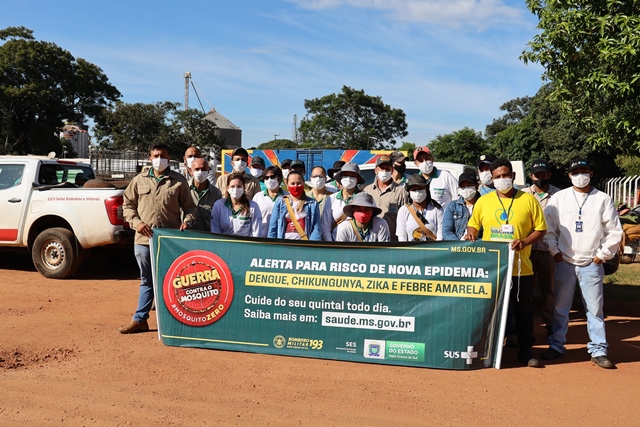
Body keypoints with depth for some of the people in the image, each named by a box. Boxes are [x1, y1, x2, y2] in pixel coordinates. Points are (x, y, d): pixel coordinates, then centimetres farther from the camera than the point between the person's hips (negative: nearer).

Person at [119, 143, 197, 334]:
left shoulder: (179, 181, 3)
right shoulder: (139, 180, 8)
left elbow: (189, 207, 7)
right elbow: (127, 205, 12)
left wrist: (187, 221, -12)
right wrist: (136, 222, -4)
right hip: (144, 239, 2)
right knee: (146, 281, 13)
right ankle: (140, 320, 21)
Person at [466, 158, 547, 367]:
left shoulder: (528, 200, 0)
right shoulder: (483, 201, 5)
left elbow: (540, 229, 2)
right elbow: (473, 224, 15)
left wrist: (525, 242, -15)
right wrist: (471, 233, -7)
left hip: (521, 268, -1)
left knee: (523, 310, 9)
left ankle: (525, 351, 24)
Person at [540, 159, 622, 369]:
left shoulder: (603, 199, 1)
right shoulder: (559, 198, 2)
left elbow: (614, 231, 2)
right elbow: (549, 227, 4)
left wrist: (602, 255, -2)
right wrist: (555, 251, -3)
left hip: (592, 264, -1)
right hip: (564, 263, 1)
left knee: (595, 308, 2)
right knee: (560, 308, 9)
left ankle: (598, 350, 12)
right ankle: (556, 346, 19)